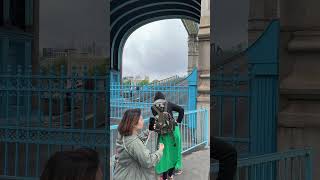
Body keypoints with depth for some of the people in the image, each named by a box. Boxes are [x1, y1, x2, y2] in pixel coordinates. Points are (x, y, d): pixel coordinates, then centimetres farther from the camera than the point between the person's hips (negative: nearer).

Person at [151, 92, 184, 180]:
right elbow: (181, 110, 0)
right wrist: (178, 121, 6)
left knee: (164, 153, 8)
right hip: (174, 129, 3)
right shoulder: (169, 104, 4)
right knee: (173, 151, 16)